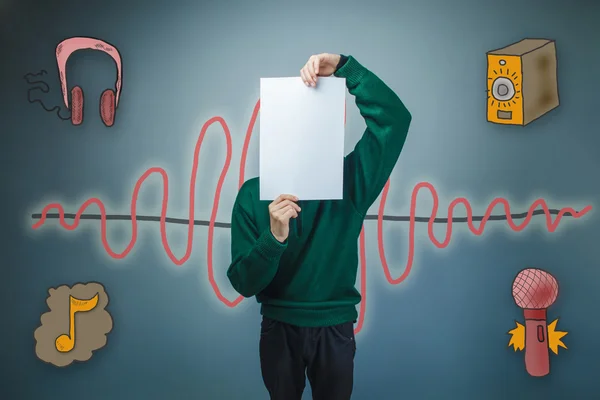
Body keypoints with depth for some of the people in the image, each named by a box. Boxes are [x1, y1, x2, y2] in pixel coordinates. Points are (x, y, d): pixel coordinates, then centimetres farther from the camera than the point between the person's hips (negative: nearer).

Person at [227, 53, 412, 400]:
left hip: (335, 328, 0)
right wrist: (273, 237, -31)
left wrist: (344, 66, -27)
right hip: (279, 328, 0)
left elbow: (396, 118, -20)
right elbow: (244, 283, -13)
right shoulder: (253, 194, -9)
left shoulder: (349, 180, -10)